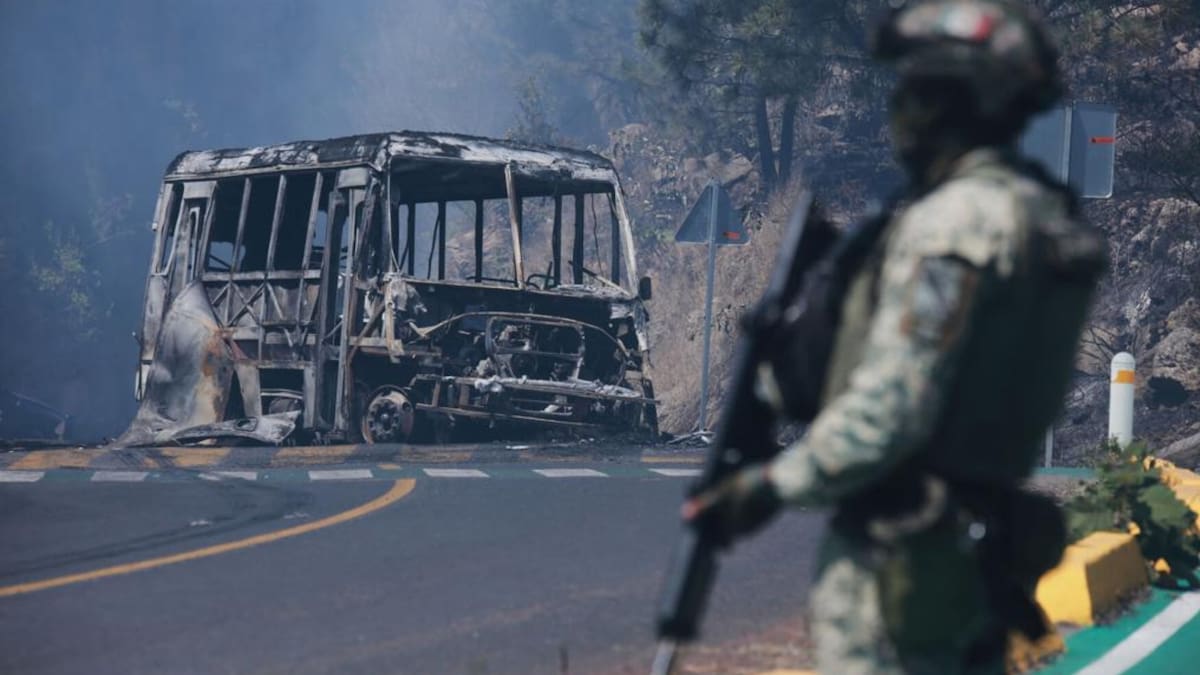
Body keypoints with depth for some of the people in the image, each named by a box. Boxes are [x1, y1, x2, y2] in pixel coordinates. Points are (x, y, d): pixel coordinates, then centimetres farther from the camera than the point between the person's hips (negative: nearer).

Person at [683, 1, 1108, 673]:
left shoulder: (954, 220, -18)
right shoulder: (1044, 214, 10)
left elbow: (890, 410, -21)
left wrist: (770, 487, -11)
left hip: (897, 555, -9)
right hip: (981, 556, 9)